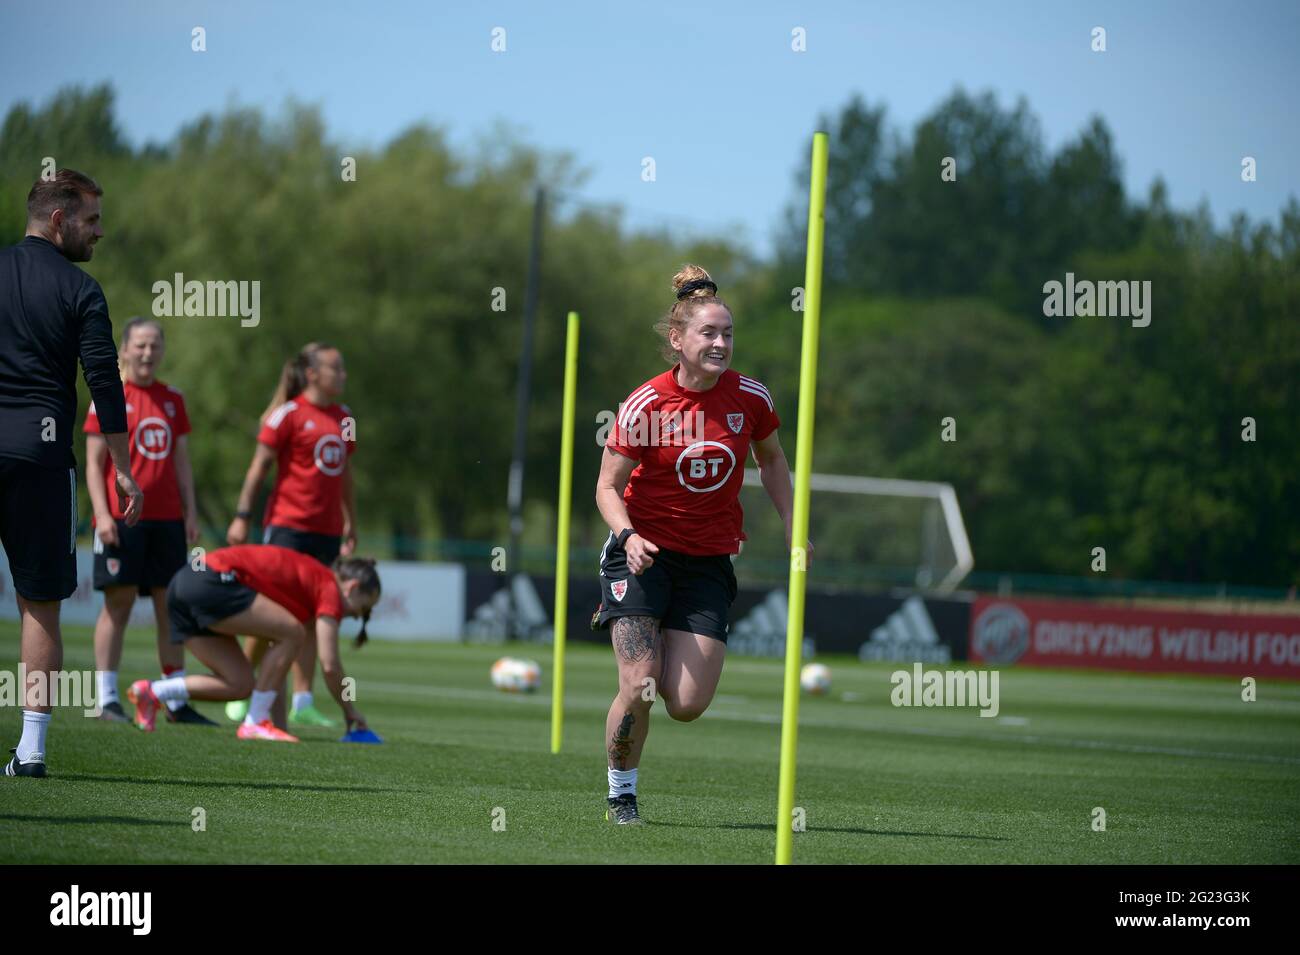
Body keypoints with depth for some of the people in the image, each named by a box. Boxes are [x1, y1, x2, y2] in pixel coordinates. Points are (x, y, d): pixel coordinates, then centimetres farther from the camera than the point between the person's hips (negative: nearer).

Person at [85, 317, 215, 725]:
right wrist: (102, 514, -12)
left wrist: (190, 514, 10)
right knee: (118, 602, -5)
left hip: (166, 519, 5)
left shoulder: (173, 400, 14)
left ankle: (177, 702, 9)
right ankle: (107, 699, -2)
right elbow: (94, 462, -3)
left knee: (171, 605, 5)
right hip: (122, 518, -5)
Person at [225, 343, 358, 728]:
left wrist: (350, 525, 20)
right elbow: (259, 466, -6)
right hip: (287, 525, -6)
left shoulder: (344, 418, 13)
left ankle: (302, 701, 6)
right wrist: (242, 516, -11)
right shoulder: (289, 414, -6)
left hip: (326, 532, 6)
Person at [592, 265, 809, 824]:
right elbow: (608, 487, -6)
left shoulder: (750, 398, -4)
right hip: (646, 552, -3)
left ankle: (657, 656, 30)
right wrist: (628, 535, -24)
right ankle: (620, 791, 10)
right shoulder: (644, 405, -13)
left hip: (709, 562, 3)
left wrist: (792, 528, 6)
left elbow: (772, 462, 15)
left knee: (687, 706, -7)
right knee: (638, 690, -16)